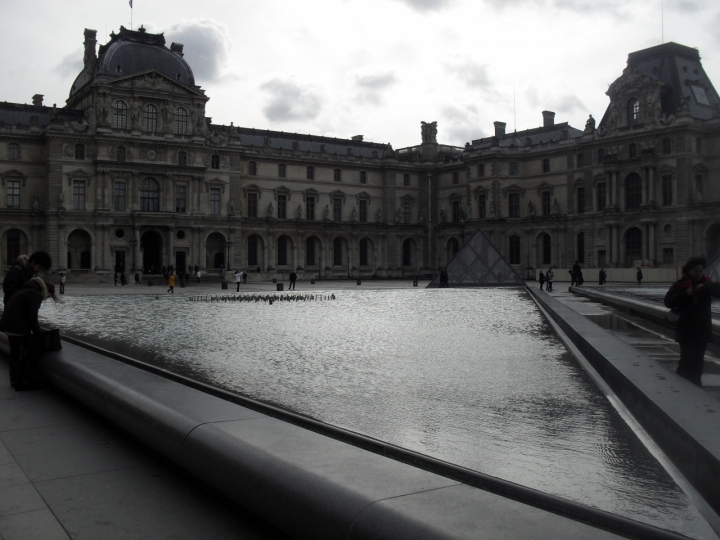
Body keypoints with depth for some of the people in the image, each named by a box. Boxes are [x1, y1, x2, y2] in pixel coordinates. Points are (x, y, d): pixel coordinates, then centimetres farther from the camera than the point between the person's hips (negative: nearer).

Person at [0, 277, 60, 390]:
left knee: (15, 351, 17)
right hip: (19, 326, -9)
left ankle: (15, 380, 25)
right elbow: (32, 316, -15)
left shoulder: (26, 291, 22)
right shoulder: (36, 294, -10)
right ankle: (25, 381, 2)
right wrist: (37, 332, -3)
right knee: (30, 350, 2)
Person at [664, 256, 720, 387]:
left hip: (703, 329, 4)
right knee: (688, 358, -10)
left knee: (698, 360, 11)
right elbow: (668, 302, -10)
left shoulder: (706, 283, 6)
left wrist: (706, 287, -24)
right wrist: (685, 294, -21)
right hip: (686, 329, -4)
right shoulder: (680, 285, -3)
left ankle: (695, 384, 21)